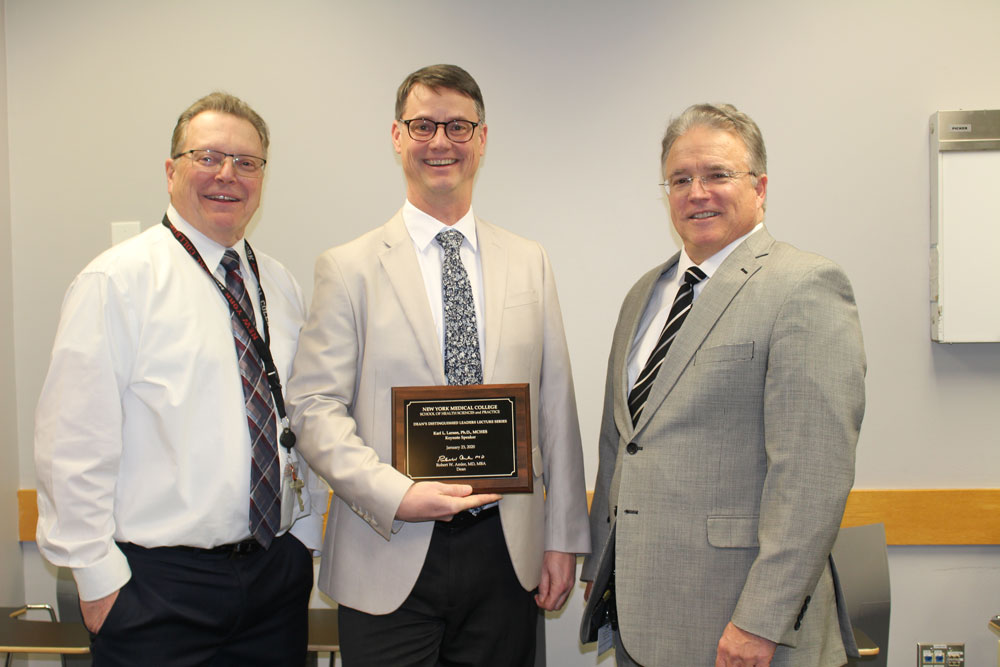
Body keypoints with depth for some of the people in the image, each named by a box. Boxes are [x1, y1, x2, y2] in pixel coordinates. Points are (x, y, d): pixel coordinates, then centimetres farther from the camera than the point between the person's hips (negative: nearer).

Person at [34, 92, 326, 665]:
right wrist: (99, 578, -11)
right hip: (160, 584, -5)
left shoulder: (281, 287, 10)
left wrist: (306, 537, 11)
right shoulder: (118, 282, -8)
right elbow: (73, 445, -11)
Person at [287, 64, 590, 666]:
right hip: (391, 554, -2)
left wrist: (563, 538, 4)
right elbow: (314, 407, -6)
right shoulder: (349, 268, -1)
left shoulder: (530, 263, 8)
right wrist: (395, 494, -18)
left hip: (506, 552, 3)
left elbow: (556, 406, 6)